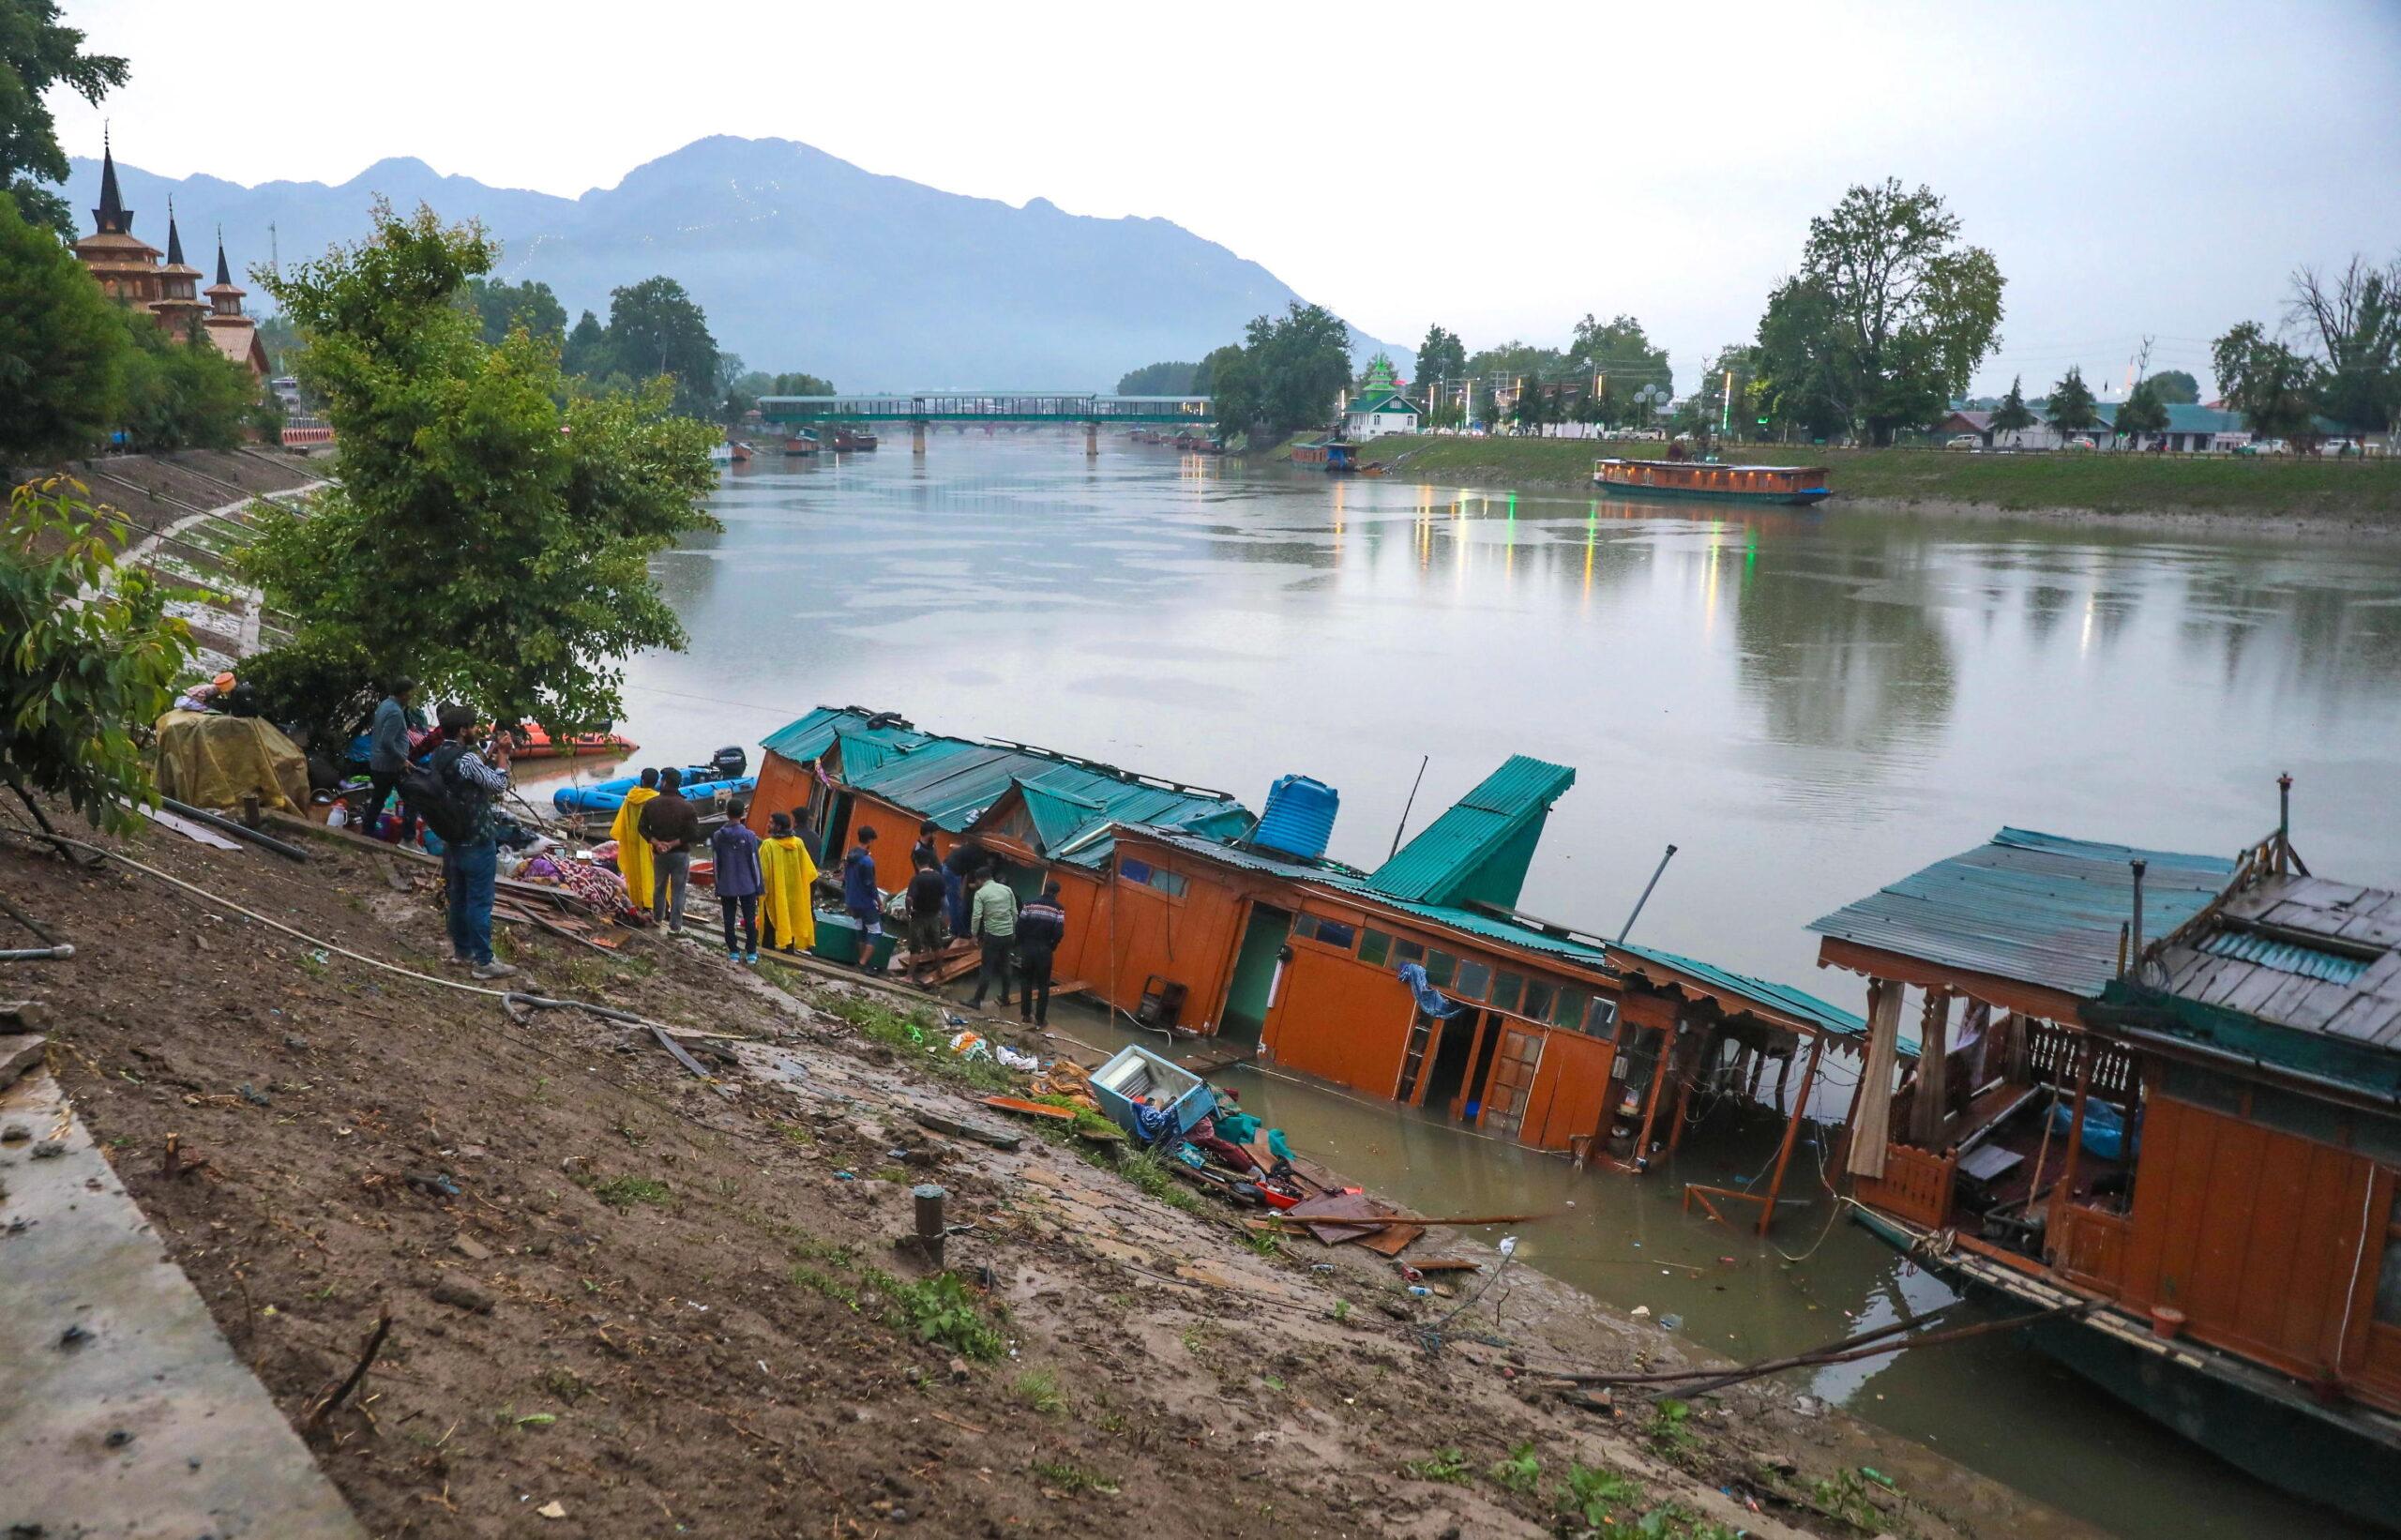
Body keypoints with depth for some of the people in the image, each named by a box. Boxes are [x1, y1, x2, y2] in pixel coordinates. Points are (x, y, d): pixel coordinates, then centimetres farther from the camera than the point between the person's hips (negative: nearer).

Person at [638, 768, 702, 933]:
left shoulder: (651, 804, -5)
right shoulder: (687, 807, -13)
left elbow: (642, 827, -3)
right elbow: (694, 834, -17)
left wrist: (656, 842, -8)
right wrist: (674, 843, -11)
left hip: (659, 854, 3)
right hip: (680, 854, -3)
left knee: (659, 887, 22)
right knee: (677, 891, 5)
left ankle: (658, 918, 38)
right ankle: (675, 927, 7)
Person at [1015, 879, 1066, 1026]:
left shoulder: (1030, 905, -1)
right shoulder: (1058, 909, -6)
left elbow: (1019, 926, -5)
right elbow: (1059, 933, -13)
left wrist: (1021, 945, 8)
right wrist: (1052, 947, 4)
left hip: (1028, 947, 2)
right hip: (1044, 950, -2)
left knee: (1026, 982, 16)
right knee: (1043, 985, 8)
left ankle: (1026, 1014, 20)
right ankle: (1040, 1018, 9)